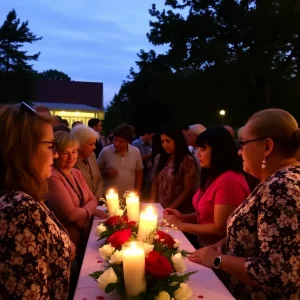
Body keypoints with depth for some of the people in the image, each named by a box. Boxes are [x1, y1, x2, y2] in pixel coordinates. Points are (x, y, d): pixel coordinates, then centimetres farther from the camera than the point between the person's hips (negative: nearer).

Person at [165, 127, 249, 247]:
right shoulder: (213, 176, 8)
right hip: (205, 244, 8)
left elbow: (220, 229, -20)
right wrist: (183, 217, 1)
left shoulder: (228, 181, -22)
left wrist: (180, 225, -12)